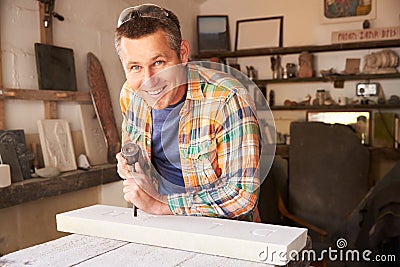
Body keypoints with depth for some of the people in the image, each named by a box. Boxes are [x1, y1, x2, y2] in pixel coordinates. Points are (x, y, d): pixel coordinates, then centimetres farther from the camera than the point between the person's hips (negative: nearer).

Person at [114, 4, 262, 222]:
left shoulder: (227, 100, -22)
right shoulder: (129, 95, -4)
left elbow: (242, 193, -24)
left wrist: (161, 204, -22)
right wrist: (129, 160, -4)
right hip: (161, 227, 4)